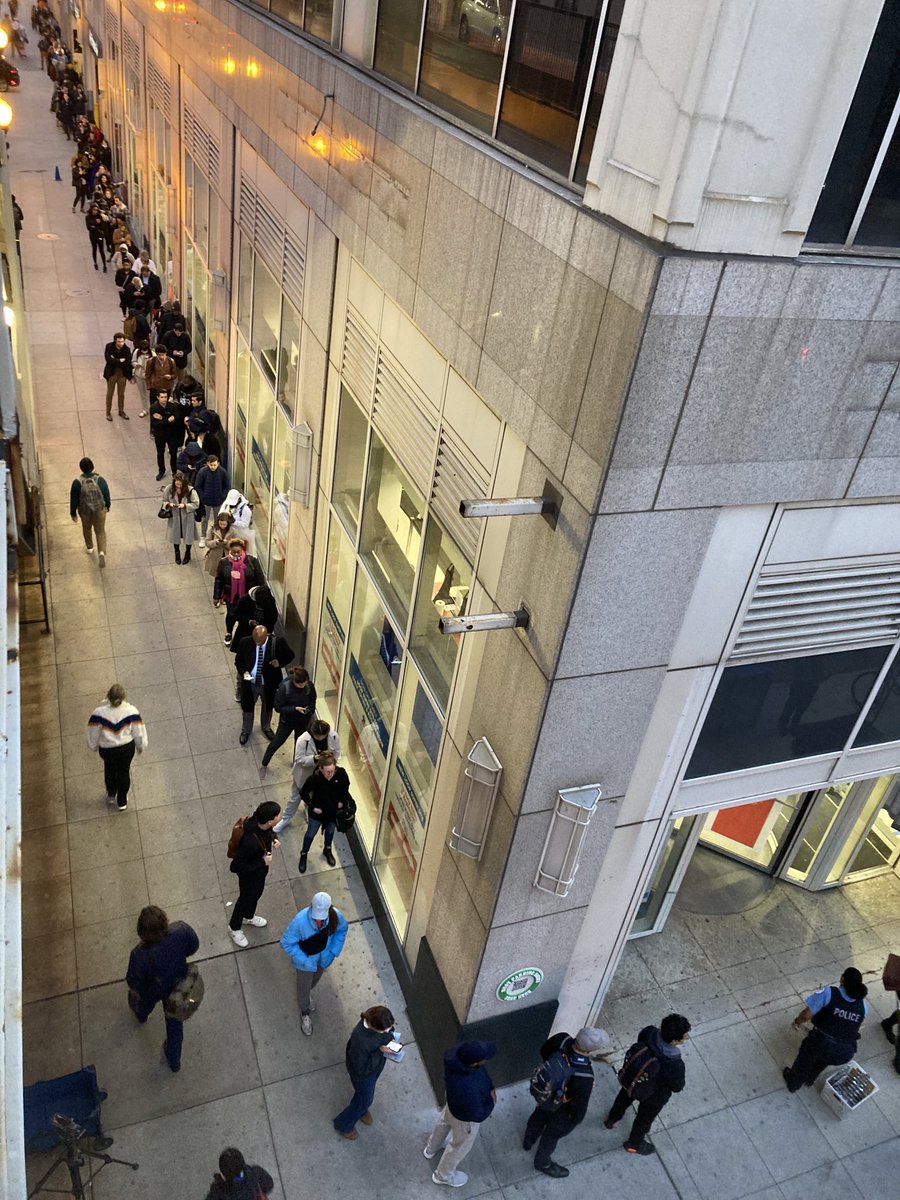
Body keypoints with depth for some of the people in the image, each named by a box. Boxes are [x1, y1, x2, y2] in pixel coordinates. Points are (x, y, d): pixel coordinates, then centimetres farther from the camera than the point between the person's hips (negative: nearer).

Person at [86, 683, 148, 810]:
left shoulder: (99, 712, -27)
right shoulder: (131, 711, -24)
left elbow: (93, 734, -12)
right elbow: (139, 732, -12)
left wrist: (93, 746, 10)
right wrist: (141, 746, 8)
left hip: (107, 749, 0)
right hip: (127, 747, 0)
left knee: (110, 769, 31)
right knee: (124, 772, 24)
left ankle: (111, 795, 55)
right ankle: (122, 802, 43)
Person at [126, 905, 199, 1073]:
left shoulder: (140, 955, -43)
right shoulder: (182, 929, -37)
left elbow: (134, 985, -23)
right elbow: (194, 947, -15)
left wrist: (135, 994, 1)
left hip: (153, 990, -2)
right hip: (178, 983, 2)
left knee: (145, 1002, 37)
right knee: (175, 1021, 29)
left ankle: (141, 1014, 72)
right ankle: (174, 1060, 50)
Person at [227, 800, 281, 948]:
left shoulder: (262, 824, -23)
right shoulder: (250, 841, -46)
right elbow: (235, 867, -34)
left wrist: (274, 840, -17)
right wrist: (262, 862, -32)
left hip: (261, 869, 7)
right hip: (249, 875, -7)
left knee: (257, 894, 32)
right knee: (246, 898, 21)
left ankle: (249, 917, 62)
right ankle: (234, 928, 51)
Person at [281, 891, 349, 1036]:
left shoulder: (336, 916, -30)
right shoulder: (300, 921, -40)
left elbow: (342, 929, -6)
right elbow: (286, 943, -25)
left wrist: (333, 952, -10)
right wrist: (304, 961, -25)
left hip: (323, 959, 3)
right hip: (306, 961, -3)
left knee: (315, 979, 33)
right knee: (304, 988, 21)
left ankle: (308, 992, 67)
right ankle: (304, 1013, 52)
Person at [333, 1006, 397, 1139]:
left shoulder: (376, 1017, -28)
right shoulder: (360, 1041, -46)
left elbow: (390, 1032, -3)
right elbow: (361, 1069, -30)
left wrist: (390, 1038, -23)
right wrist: (380, 1052, -34)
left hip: (376, 1064, 6)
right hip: (363, 1074, -6)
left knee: (368, 1091, 33)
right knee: (365, 1099, 20)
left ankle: (361, 1110, 65)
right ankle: (343, 1125, 48)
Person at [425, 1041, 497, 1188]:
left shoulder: (455, 1052, -31)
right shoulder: (469, 1090, -48)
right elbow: (478, 1115, -28)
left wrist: (489, 1086, -14)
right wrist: (491, 1101, -12)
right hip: (465, 1117, -6)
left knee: (444, 1122, 35)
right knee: (461, 1145, 25)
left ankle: (431, 1148, 65)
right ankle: (443, 1175, 54)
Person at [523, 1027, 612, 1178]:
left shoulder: (562, 1040, -32)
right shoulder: (585, 1079, -45)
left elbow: (544, 1051, -8)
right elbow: (580, 1105, -25)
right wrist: (576, 1120, -3)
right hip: (560, 1110, -5)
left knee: (539, 1116, 36)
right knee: (552, 1134, 27)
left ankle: (528, 1141, 66)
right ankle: (543, 1163, 57)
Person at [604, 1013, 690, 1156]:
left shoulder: (648, 1032, -32)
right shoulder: (675, 1065, -44)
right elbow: (678, 1087, -21)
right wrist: (679, 1086, 0)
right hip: (654, 1095, -4)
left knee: (624, 1097, 35)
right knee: (645, 1118, 28)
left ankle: (611, 1119, 64)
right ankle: (634, 1144, 57)